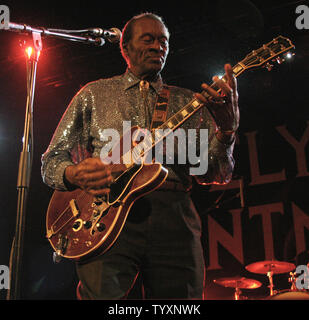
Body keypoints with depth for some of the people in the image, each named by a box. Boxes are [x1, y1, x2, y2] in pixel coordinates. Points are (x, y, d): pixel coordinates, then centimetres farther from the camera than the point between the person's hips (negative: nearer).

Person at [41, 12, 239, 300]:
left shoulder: (187, 102, 18)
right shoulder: (94, 93, 16)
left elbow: (212, 174, 7)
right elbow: (52, 161, 14)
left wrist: (226, 129, -13)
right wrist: (75, 174, -10)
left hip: (175, 220, 2)